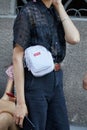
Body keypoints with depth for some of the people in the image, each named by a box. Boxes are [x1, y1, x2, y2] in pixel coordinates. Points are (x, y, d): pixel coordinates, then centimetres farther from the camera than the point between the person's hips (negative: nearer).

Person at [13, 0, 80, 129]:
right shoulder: (28, 12, -11)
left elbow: (74, 38, -7)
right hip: (35, 82, -7)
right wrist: (20, 102, -18)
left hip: (56, 81, 7)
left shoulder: (56, 12, 9)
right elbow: (17, 57, -14)